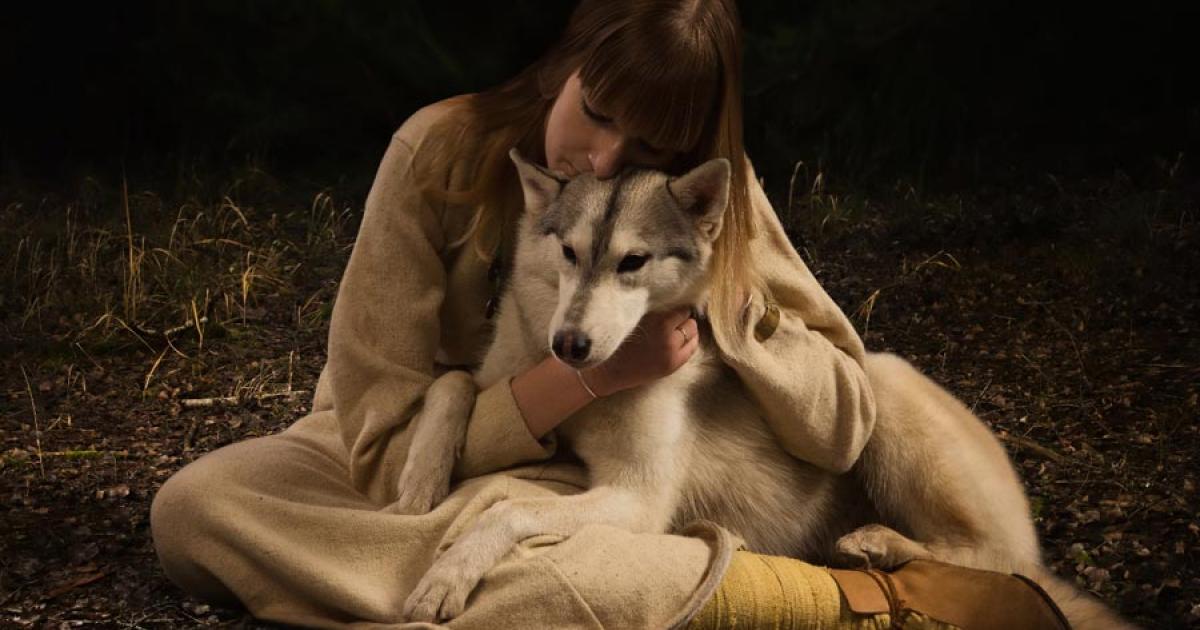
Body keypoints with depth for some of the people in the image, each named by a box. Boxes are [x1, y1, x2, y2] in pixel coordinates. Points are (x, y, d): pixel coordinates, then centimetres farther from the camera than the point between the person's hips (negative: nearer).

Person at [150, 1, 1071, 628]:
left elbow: (842, 427, -14)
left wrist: (709, 274, -24)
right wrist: (591, 377, -29)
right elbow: (383, 448, -19)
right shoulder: (444, 151, -20)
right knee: (194, 505, -32)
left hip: (575, 481, -1)